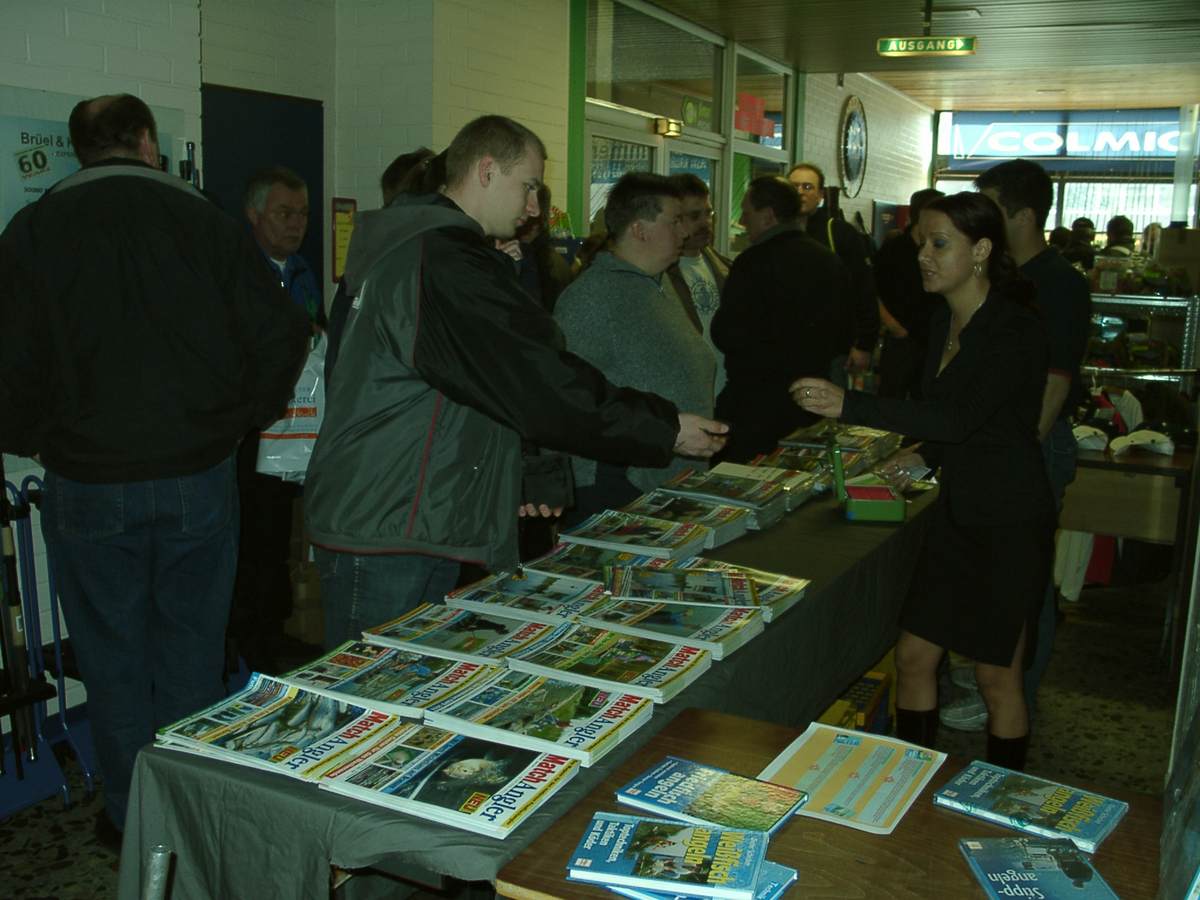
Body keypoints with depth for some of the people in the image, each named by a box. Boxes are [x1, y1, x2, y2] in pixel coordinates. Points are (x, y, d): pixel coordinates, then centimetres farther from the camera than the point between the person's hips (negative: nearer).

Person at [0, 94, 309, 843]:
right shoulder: (206, 222, -2)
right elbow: (280, 335, -6)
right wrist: (240, 419, 8)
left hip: (88, 482, -1)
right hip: (200, 477, 1)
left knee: (113, 655, 13)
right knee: (192, 648, 14)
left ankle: (133, 817, 24)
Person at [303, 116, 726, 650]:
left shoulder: (409, 245, 17)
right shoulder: (443, 260, -18)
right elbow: (541, 381, -21)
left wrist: (517, 483, 16)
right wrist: (666, 429, -13)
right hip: (383, 534, -11)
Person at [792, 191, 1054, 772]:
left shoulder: (1015, 330, -18)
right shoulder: (944, 324, 7)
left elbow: (960, 417, -30)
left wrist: (851, 406, -34)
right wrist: (925, 457, 5)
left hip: (1009, 522, -8)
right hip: (956, 513, 8)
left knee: (997, 676, 6)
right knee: (913, 656, 9)